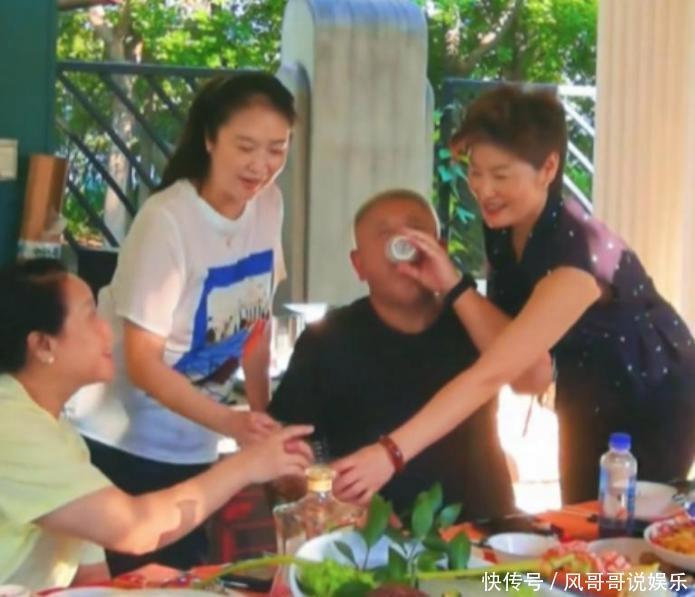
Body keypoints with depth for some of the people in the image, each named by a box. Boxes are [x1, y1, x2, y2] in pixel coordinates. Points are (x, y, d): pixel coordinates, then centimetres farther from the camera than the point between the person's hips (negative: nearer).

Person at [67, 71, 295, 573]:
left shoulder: (269, 204, -3)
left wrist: (262, 416, 7)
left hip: (191, 450, 6)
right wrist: (234, 423, -29)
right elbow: (142, 363, -20)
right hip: (117, 445, -6)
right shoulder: (166, 221, -21)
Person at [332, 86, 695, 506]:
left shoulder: (576, 253, -37)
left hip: (653, 406, -6)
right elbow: (510, 355, -19)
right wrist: (453, 286, -33)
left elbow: (492, 373, -44)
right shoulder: (503, 228, -13)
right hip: (588, 404, 7)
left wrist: (391, 453, -51)